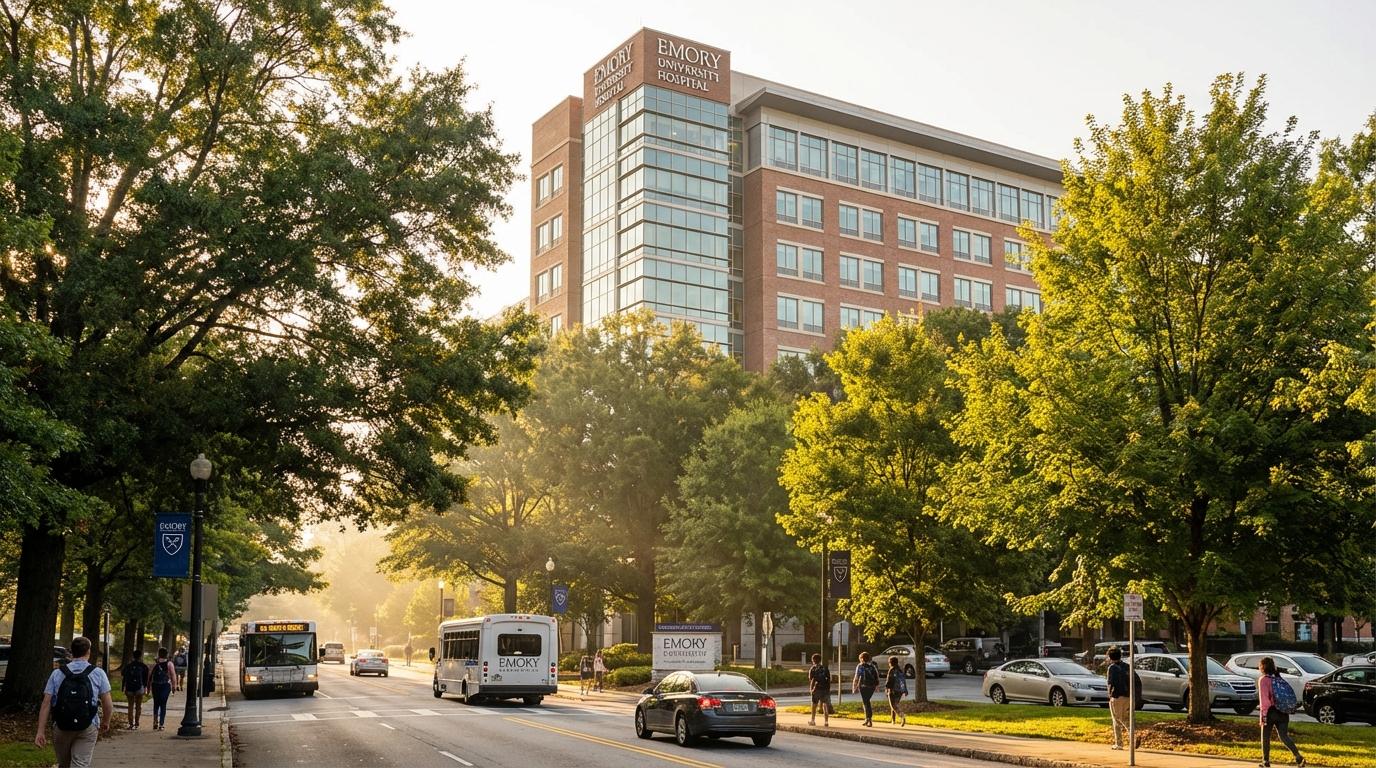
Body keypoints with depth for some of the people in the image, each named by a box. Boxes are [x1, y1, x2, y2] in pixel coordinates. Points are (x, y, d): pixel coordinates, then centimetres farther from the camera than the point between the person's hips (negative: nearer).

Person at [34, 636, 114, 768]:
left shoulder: (57, 673, 3)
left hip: (61, 727, 2)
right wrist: (106, 722, 15)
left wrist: (40, 732, -3)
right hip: (88, 728, -2)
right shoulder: (98, 673, -1)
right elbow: (108, 703, -2)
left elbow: (46, 703, -3)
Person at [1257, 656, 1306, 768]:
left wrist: (1263, 715, -15)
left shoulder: (1263, 680, -7)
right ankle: (1298, 757, -14)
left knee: (1265, 737, 10)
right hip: (1283, 713, 6)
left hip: (1271, 712, -6)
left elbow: (1264, 699, -15)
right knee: (1284, 736, 5)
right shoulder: (1279, 679, 14)